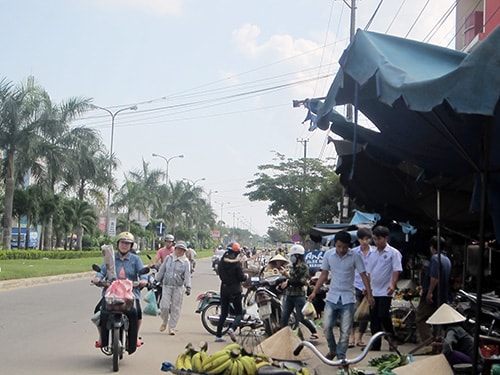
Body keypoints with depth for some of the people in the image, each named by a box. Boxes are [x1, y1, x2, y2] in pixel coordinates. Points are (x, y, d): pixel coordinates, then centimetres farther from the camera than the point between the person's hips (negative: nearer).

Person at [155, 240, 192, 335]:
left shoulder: (185, 262, 4)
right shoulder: (168, 258, 8)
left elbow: (187, 275, -4)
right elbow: (161, 270, 14)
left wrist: (188, 287, -15)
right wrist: (156, 281, 16)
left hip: (178, 288, -1)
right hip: (166, 286, 1)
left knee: (176, 308, 1)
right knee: (164, 306, -6)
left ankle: (172, 327, 11)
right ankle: (164, 322, 21)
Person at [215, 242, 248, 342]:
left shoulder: (222, 261, 0)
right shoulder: (237, 263, -14)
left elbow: (220, 274, 9)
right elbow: (241, 277, -13)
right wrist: (246, 276, 7)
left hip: (224, 289, 5)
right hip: (235, 290, -5)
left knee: (223, 313, 14)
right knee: (239, 313, 5)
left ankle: (218, 335, 10)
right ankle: (232, 328, -21)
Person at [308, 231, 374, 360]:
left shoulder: (355, 256, -7)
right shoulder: (328, 255, -1)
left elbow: (363, 275, -3)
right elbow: (324, 275, 7)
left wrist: (369, 295, -9)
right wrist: (314, 292, 2)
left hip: (348, 298, -2)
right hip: (332, 297, 2)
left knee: (345, 330, -1)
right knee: (326, 326, -5)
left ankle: (341, 357, 11)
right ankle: (332, 349, 20)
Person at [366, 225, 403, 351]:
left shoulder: (393, 253, -2)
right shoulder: (373, 254, 14)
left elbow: (396, 270, -10)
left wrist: (393, 285, -22)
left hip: (385, 291, -6)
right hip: (373, 291, 6)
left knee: (383, 315, -14)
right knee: (374, 318, 5)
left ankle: (392, 337, 10)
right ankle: (376, 345, 11)